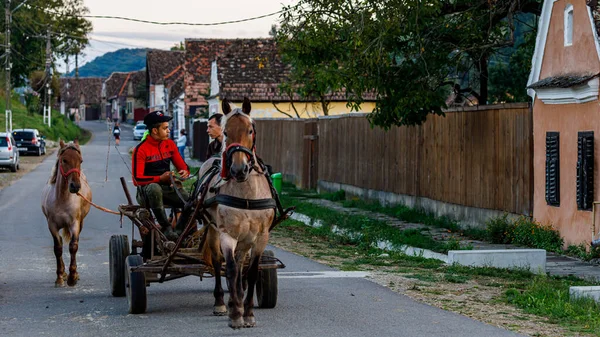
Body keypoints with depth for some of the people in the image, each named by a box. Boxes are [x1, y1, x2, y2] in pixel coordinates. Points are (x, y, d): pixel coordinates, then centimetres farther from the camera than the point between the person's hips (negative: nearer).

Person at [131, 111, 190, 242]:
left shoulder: (170, 144, 7)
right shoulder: (141, 149, -11)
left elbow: (183, 166, 12)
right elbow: (137, 179, -16)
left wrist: (185, 172, -13)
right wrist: (160, 178, -26)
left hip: (167, 188, 5)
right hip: (146, 191, -5)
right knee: (154, 188, -41)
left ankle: (179, 231, -2)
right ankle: (166, 227, -33)